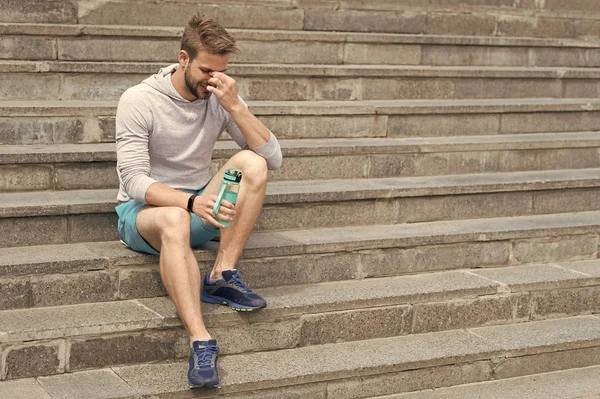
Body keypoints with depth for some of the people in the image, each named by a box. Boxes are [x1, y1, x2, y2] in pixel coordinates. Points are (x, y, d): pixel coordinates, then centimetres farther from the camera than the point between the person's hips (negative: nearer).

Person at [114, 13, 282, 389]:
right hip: (143, 209, -4)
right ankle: (201, 342, -48)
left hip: (199, 206, 5)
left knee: (252, 162, -21)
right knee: (175, 220, -41)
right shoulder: (139, 100, -13)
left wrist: (234, 106, -22)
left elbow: (273, 158, -9)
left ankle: (223, 275, -25)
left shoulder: (221, 98, 0)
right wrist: (191, 203, -37)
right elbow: (134, 181, -21)